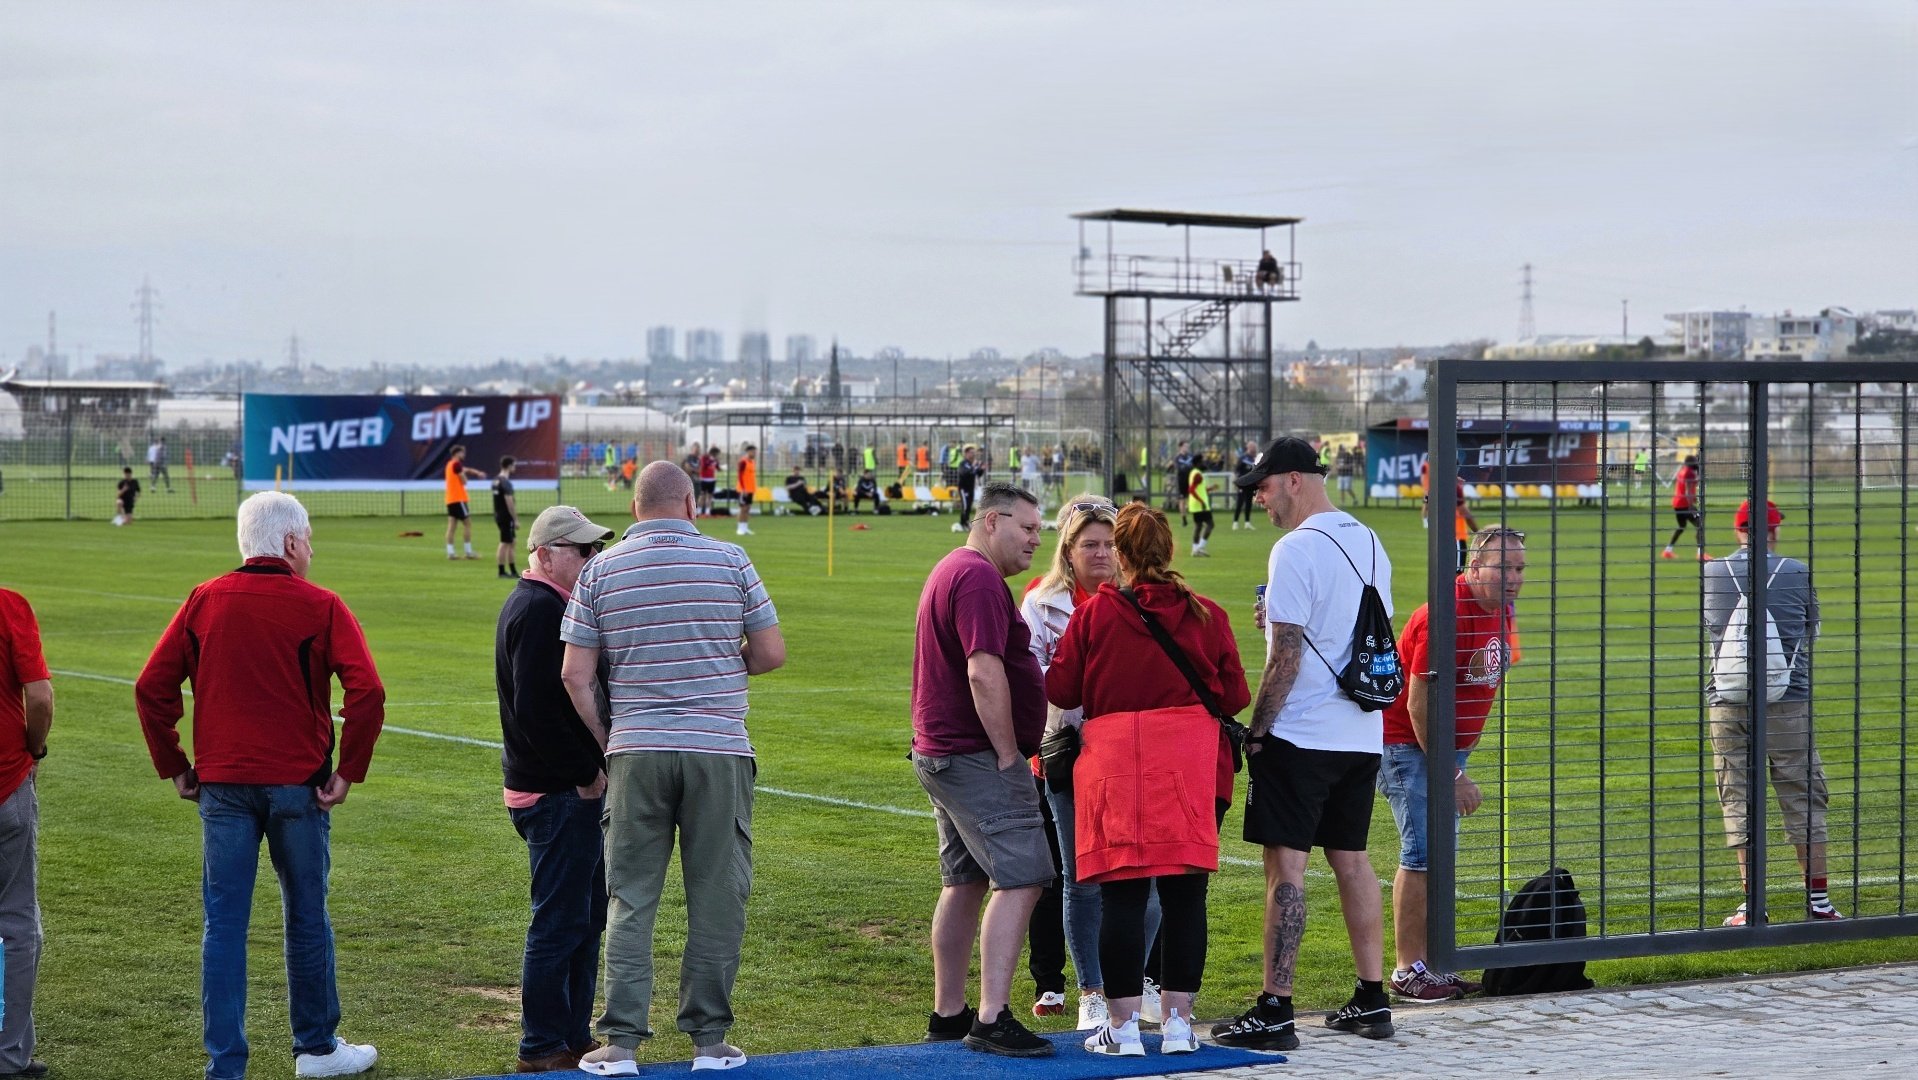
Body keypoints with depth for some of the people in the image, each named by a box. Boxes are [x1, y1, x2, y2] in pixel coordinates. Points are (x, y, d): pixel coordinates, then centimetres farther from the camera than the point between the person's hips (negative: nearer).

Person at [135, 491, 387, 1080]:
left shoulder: (204, 601, 4)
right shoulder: (319, 607, -4)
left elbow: (151, 688, 1)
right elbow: (367, 693, -16)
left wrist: (174, 767, 7)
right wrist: (348, 771, -8)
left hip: (221, 785, 2)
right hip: (297, 786, -2)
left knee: (224, 922, 4)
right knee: (306, 917, 12)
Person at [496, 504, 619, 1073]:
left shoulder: (552, 605, 16)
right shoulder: (539, 611, -17)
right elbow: (537, 713, -24)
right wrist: (587, 776, -17)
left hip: (577, 789, 11)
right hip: (559, 794, -11)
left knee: (587, 916, 17)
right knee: (561, 920, -4)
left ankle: (575, 1036, 25)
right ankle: (543, 1048, 3)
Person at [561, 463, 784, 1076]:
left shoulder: (601, 571, 3)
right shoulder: (729, 561, 0)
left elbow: (575, 675, 0)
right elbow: (771, 653, 4)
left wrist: (604, 746, 11)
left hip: (635, 751, 1)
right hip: (718, 749, -1)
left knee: (630, 899, 6)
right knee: (716, 898, 6)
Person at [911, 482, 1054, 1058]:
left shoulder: (952, 570, 20)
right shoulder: (979, 578, -16)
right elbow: (984, 674, -24)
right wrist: (1008, 754, -18)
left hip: (941, 752, 11)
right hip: (976, 757, -11)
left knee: (964, 881, 15)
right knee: (1021, 877, -14)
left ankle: (948, 1015, 21)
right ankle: (992, 1019, -19)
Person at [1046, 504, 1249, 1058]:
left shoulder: (1093, 613, -1)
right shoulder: (1206, 615, 3)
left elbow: (1061, 690, 3)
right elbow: (1235, 698, 5)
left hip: (1117, 764, -1)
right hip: (1193, 765, 1)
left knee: (1122, 894, 2)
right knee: (1185, 893, 6)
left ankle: (1123, 1024, 3)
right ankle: (1177, 1021, 8)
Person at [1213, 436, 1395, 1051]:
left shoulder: (1296, 549, -13)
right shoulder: (1370, 543, 13)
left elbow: (1285, 658, -17)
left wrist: (1256, 730, -8)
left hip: (1300, 735, -8)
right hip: (1363, 736, 8)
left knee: (1285, 865, -6)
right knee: (1351, 861, 15)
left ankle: (1275, 1012, -6)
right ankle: (1371, 1001, 18)